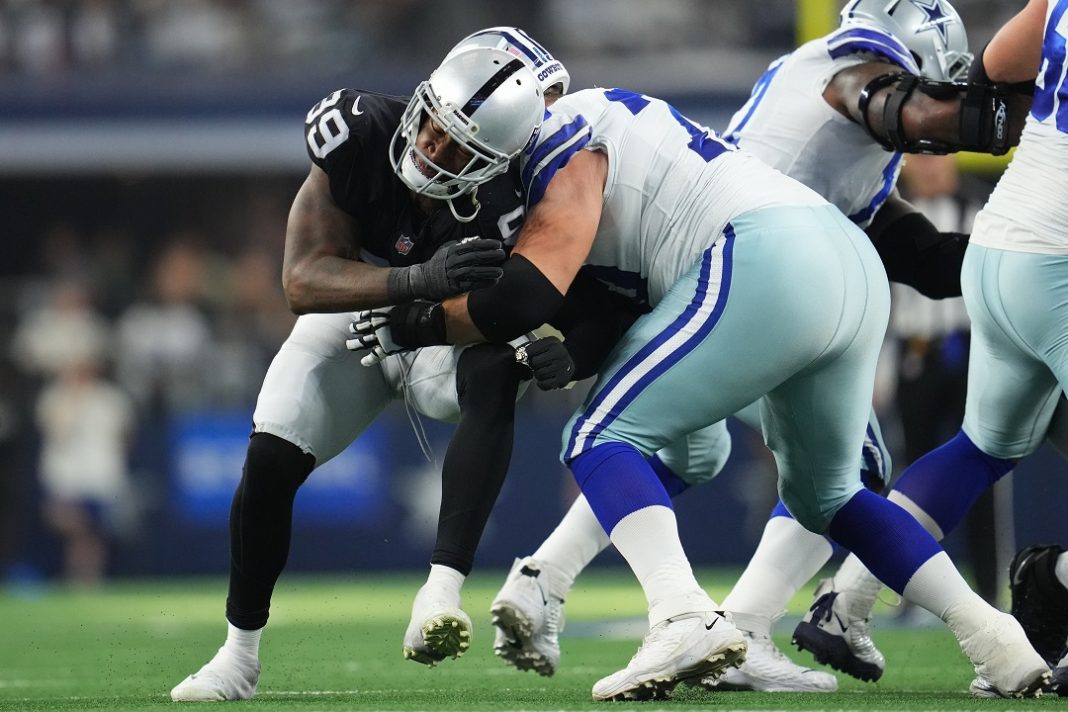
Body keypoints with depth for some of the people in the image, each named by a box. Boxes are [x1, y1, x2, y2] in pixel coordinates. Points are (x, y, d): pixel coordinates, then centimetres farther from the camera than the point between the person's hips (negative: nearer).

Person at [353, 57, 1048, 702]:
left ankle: (686, 618, -26)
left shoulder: (565, 144, 1)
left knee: (602, 438, -4)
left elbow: (527, 295, -11)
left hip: (766, 265, -9)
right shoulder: (611, 124, 29)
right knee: (823, 492, 27)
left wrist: (413, 324, 3)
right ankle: (991, 637, 18)